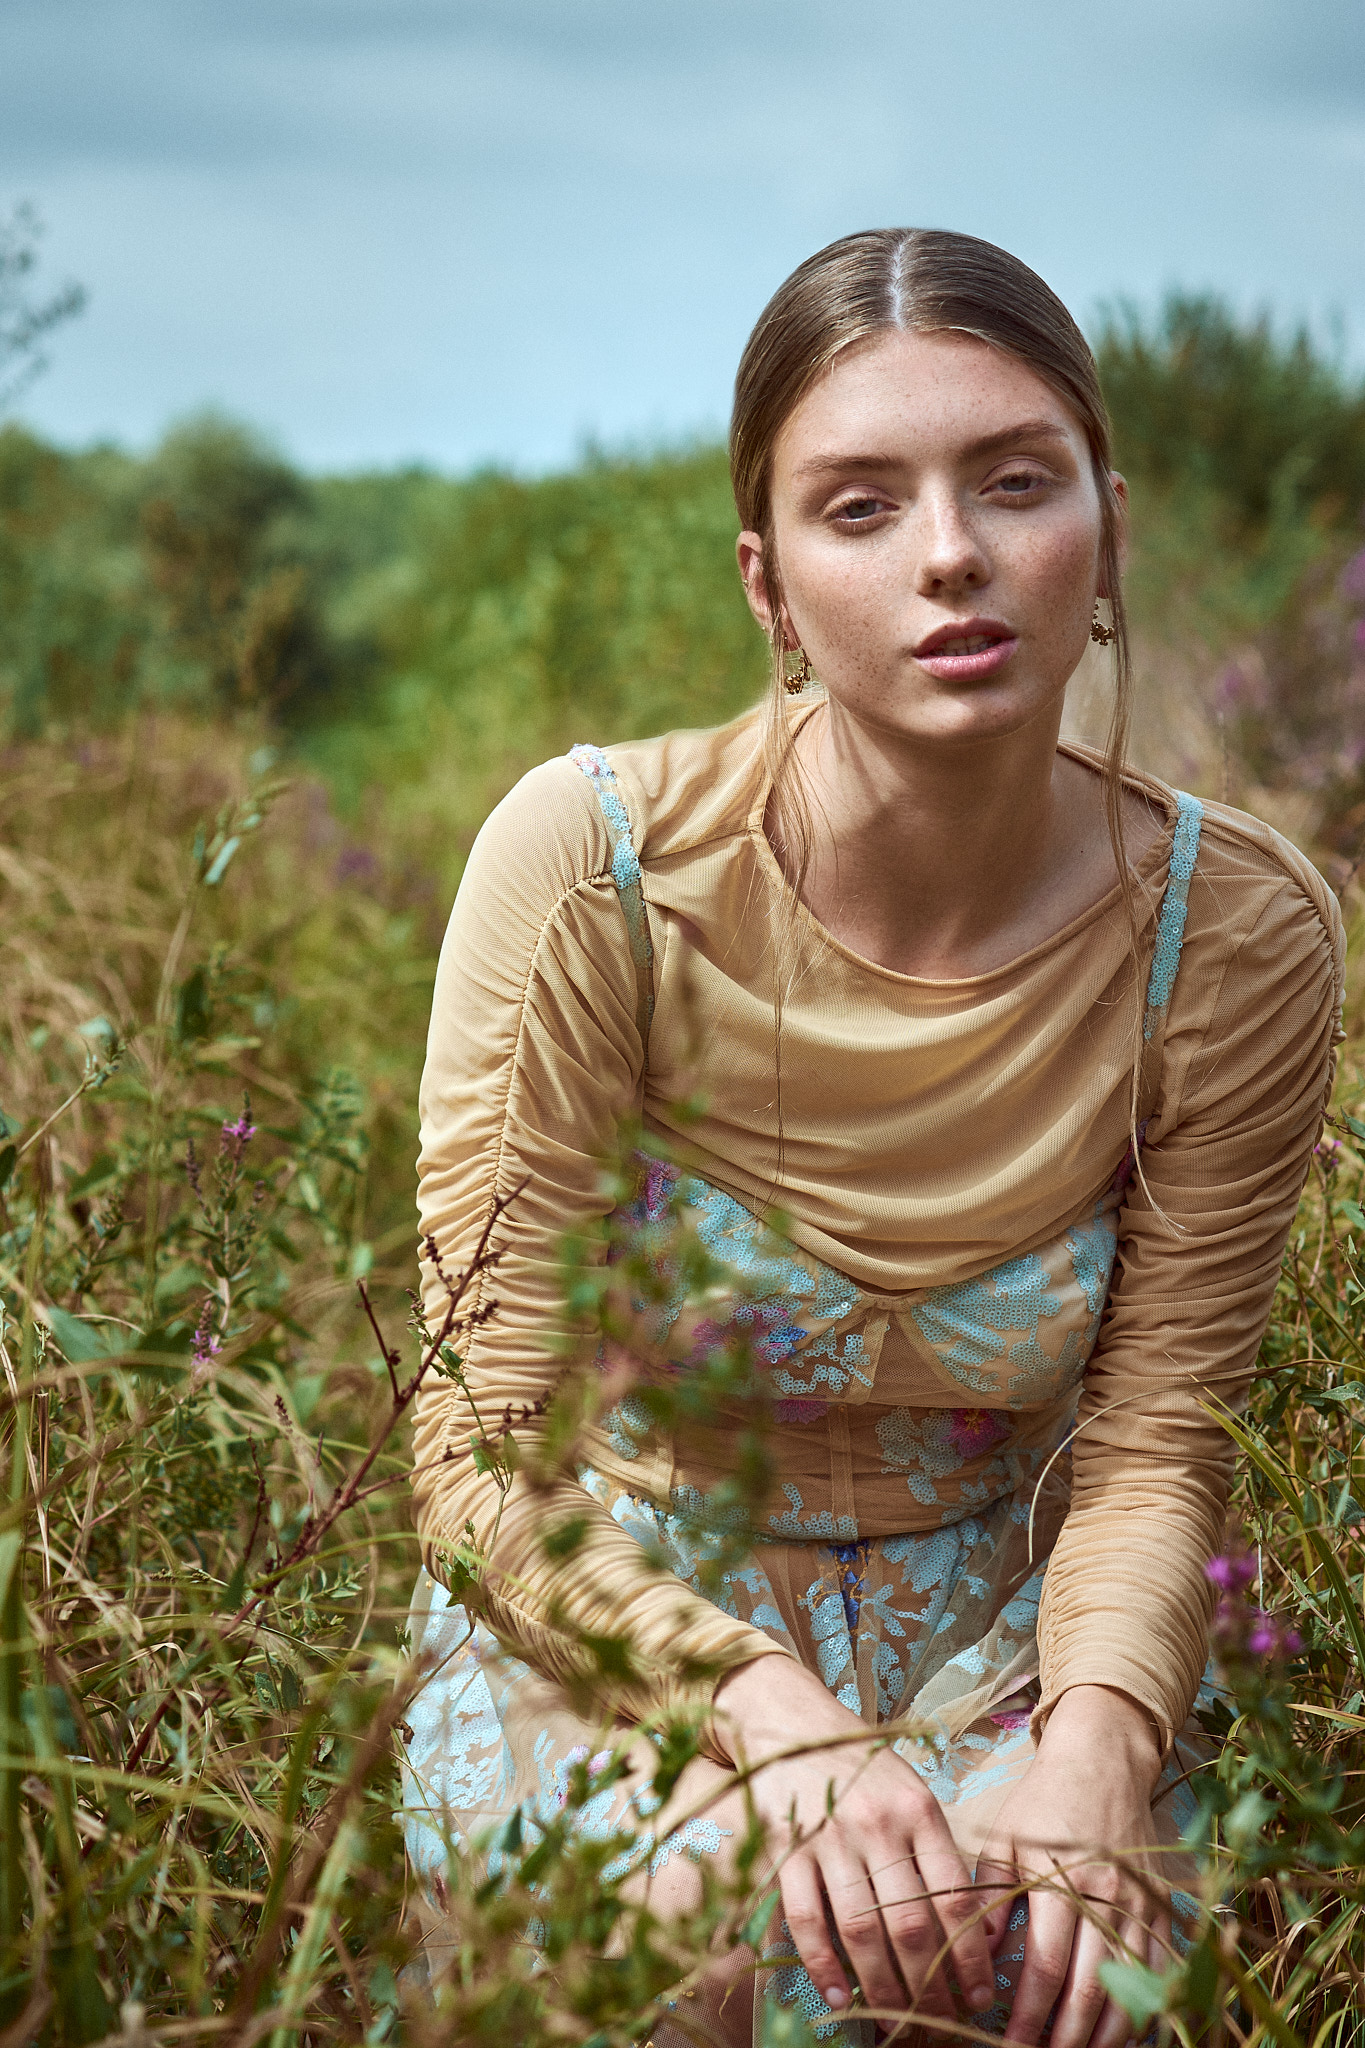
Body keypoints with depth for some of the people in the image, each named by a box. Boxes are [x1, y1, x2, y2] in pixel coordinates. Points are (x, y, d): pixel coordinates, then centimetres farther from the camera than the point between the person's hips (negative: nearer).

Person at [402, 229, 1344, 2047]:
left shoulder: (1238, 931, -13)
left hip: (985, 1627, 2)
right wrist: (766, 1711, -32)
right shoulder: (593, 861, -19)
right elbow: (487, 1460, -17)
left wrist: (1096, 1739, -27)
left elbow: (1147, 1451, -7)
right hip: (620, 1617, -1)